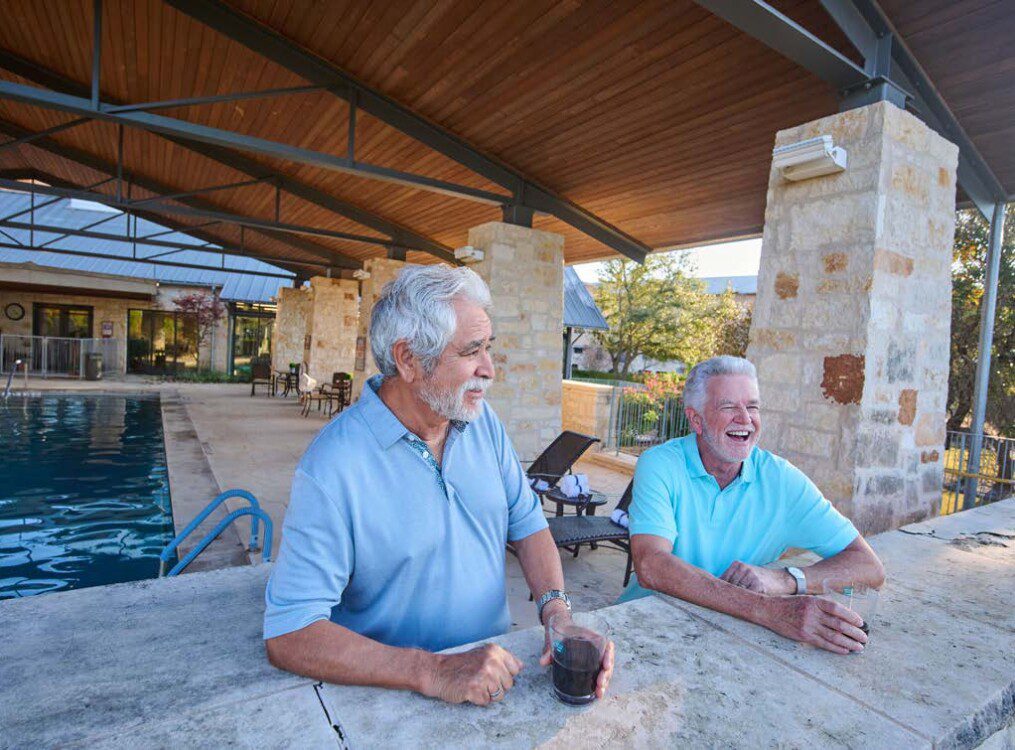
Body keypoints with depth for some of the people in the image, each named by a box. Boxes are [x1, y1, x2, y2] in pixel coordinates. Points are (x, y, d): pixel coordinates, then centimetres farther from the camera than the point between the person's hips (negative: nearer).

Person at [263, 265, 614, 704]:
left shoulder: (483, 422, 0)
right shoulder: (333, 468, -19)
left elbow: (527, 523, 5)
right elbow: (288, 636, -20)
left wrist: (557, 612, -11)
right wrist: (433, 673, -28)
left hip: (496, 672, 3)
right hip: (396, 693, -3)